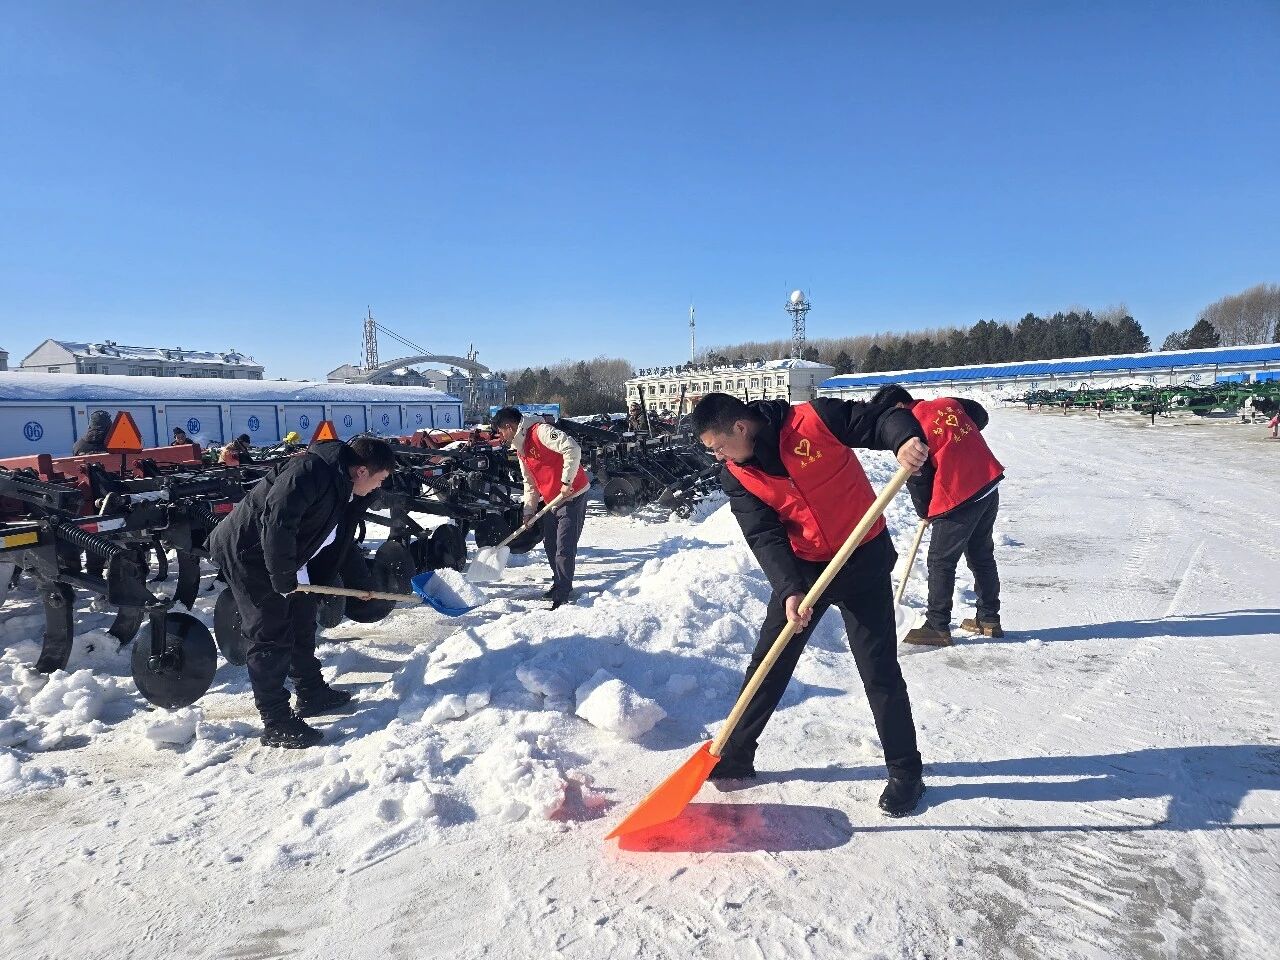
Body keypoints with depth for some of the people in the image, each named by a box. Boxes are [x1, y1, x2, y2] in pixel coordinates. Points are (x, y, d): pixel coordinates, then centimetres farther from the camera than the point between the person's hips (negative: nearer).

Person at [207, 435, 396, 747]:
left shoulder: (345, 490, 5)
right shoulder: (311, 469, -26)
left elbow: (339, 543, 18)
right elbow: (277, 520, -34)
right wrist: (284, 578, -27)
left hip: (280, 561, 10)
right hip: (246, 553, -10)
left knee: (302, 620, 18)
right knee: (271, 634, -7)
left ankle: (312, 694, 35)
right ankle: (276, 725, 2)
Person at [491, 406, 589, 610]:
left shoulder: (540, 431, -16)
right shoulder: (520, 448, 14)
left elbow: (572, 448, -28)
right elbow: (530, 483, 18)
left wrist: (566, 482, -24)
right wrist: (529, 511, 9)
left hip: (573, 496, -10)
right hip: (552, 501, 10)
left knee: (564, 547, -9)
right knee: (550, 544, 16)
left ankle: (563, 595, -5)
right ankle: (560, 585, 31)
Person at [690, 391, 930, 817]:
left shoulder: (814, 419, -19)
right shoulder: (737, 475, -7)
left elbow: (883, 418, -16)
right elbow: (764, 537, -15)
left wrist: (907, 439, -40)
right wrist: (789, 590, -29)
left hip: (863, 559, -4)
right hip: (800, 568, 4)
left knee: (880, 672, 2)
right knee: (768, 666, 9)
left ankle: (905, 771, 22)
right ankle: (734, 755, 25)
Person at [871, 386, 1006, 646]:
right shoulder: (948, 403, 7)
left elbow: (917, 479, -7)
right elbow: (981, 416, 24)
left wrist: (924, 512, 8)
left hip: (958, 500, -8)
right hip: (989, 487, 8)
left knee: (941, 561, 2)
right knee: (982, 556, 19)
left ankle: (938, 628, 7)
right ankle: (989, 619, 29)